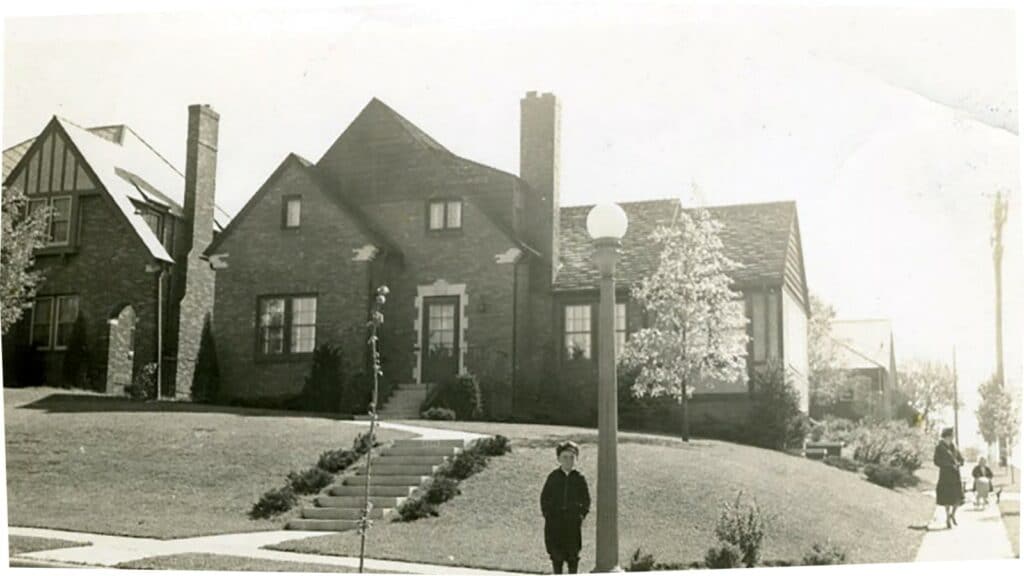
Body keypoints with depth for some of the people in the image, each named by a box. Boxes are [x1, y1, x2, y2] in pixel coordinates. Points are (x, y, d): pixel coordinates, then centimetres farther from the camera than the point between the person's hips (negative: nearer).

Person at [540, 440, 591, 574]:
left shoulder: (579, 478, 2)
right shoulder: (553, 477, 3)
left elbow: (586, 499, 7)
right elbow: (544, 497, 7)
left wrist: (581, 514, -5)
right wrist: (546, 513, -3)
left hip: (573, 521, 0)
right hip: (554, 521, 0)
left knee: (573, 554, 3)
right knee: (556, 554, 6)